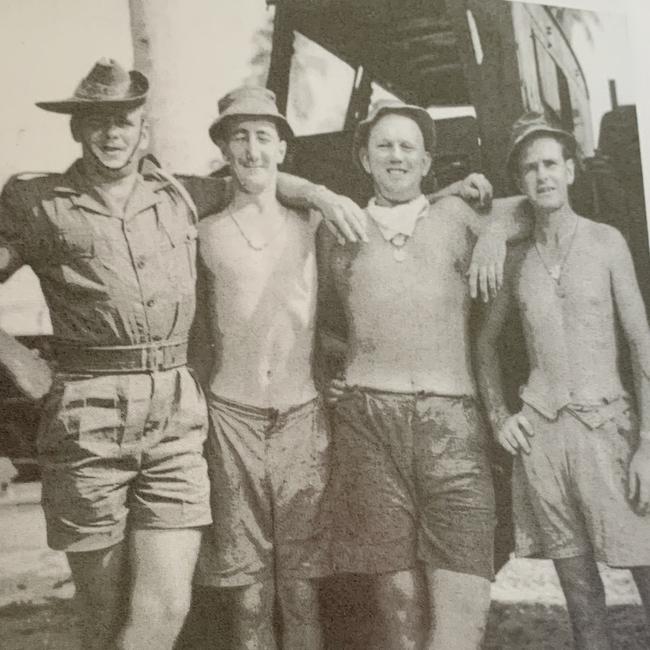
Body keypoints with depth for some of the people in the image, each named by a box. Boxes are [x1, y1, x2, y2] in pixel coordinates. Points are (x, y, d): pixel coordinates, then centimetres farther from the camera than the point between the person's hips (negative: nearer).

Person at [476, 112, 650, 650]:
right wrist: (497, 414, 10)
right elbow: (486, 339, 23)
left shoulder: (606, 242, 0)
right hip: (540, 433, 3)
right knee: (580, 590, 8)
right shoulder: (516, 260, 9)